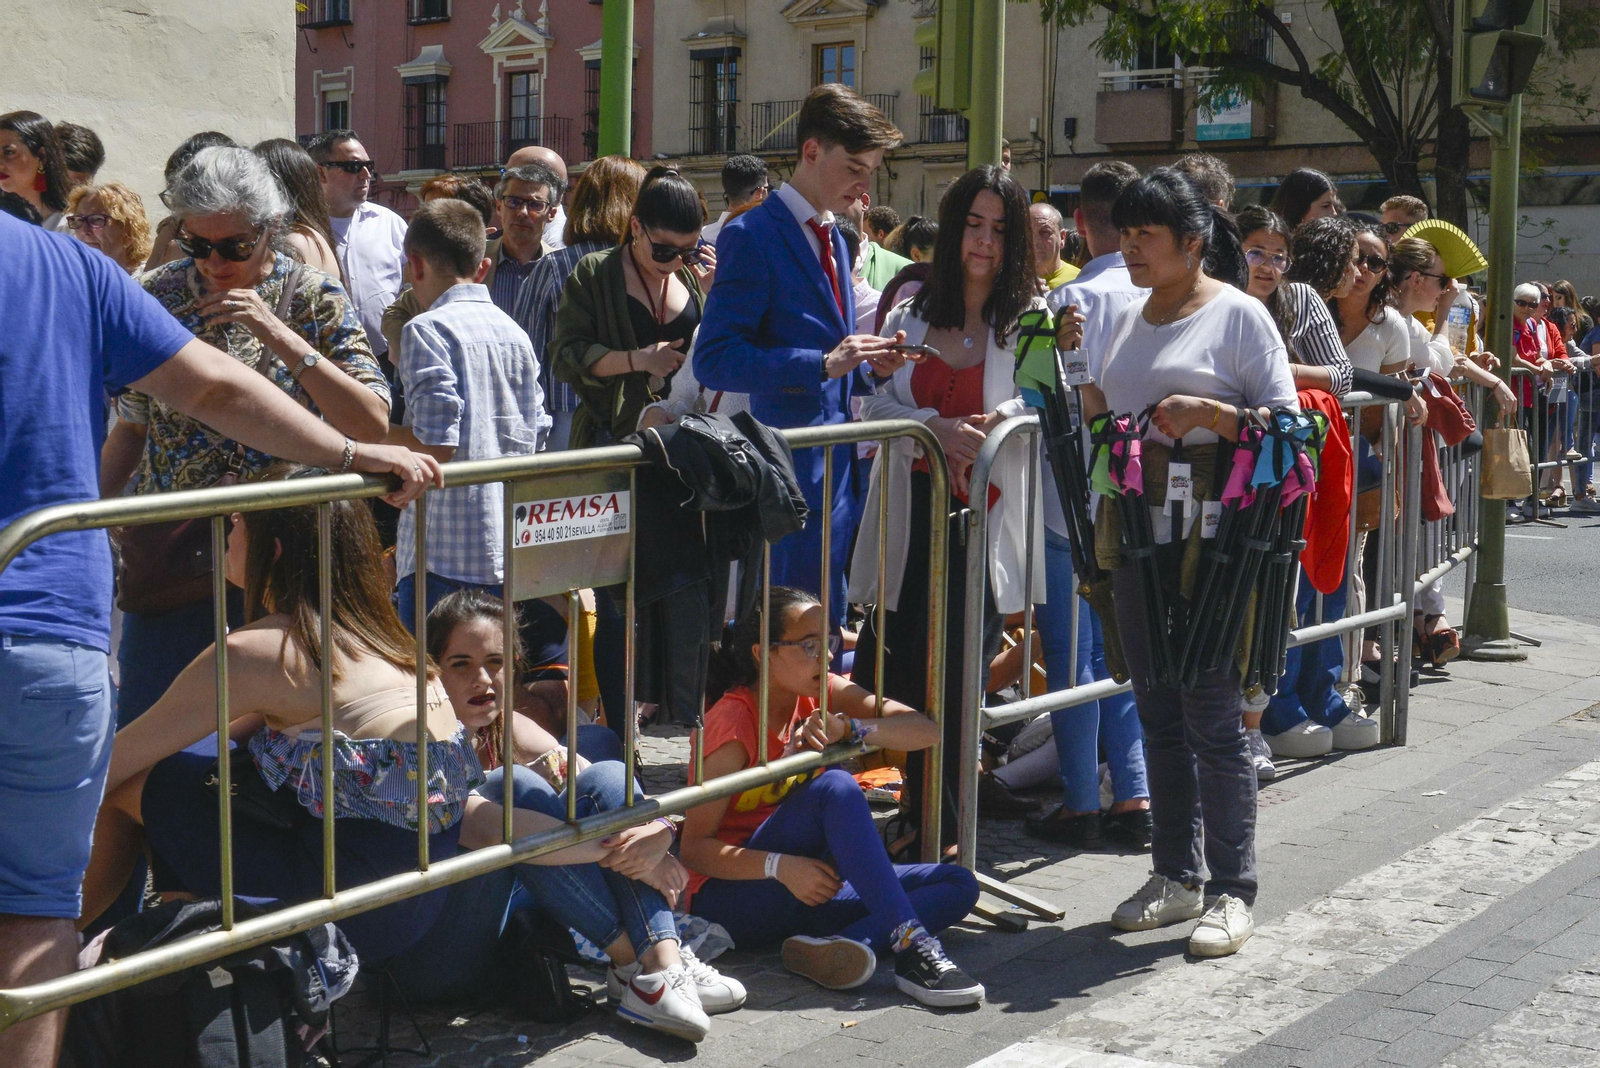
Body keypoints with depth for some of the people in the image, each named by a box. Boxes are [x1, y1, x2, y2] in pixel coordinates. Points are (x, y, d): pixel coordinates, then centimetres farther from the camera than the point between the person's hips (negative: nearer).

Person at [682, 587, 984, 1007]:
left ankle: (832, 949, -32)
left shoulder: (820, 695, 3)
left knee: (958, 886, -7)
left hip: (803, 889, 8)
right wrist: (781, 866, -33)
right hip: (732, 893, -8)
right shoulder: (732, 722, -15)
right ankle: (912, 950, -37)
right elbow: (693, 846, -19)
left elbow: (924, 731, -7)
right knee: (835, 788, -32)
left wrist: (848, 727, -25)